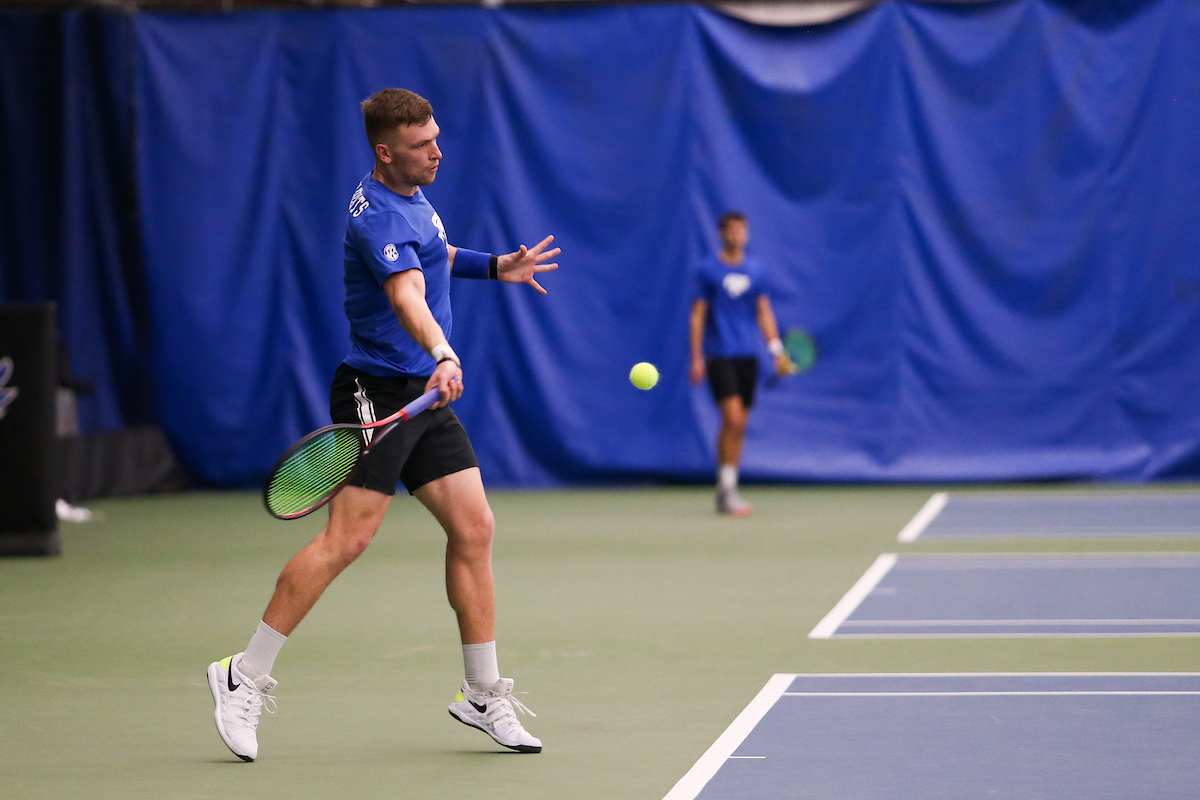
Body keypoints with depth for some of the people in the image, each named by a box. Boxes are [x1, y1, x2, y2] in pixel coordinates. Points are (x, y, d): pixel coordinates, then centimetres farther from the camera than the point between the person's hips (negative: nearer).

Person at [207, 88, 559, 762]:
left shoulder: (413, 197, 13)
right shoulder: (380, 215, -18)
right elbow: (406, 293, -37)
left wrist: (493, 267, 27)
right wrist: (442, 354, -52)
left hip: (428, 397, 9)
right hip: (378, 393, -9)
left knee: (474, 529, 5)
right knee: (347, 538, -13)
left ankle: (484, 695, 12)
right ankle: (245, 679, -4)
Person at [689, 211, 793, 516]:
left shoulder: (755, 268, 11)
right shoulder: (708, 270, -2)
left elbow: (764, 312, 14)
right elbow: (697, 316, -1)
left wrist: (777, 350, 3)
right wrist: (696, 358, -7)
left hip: (748, 355, 5)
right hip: (719, 356, -5)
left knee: (739, 425, 7)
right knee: (733, 418, -18)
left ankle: (726, 493, 15)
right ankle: (726, 489, -13)